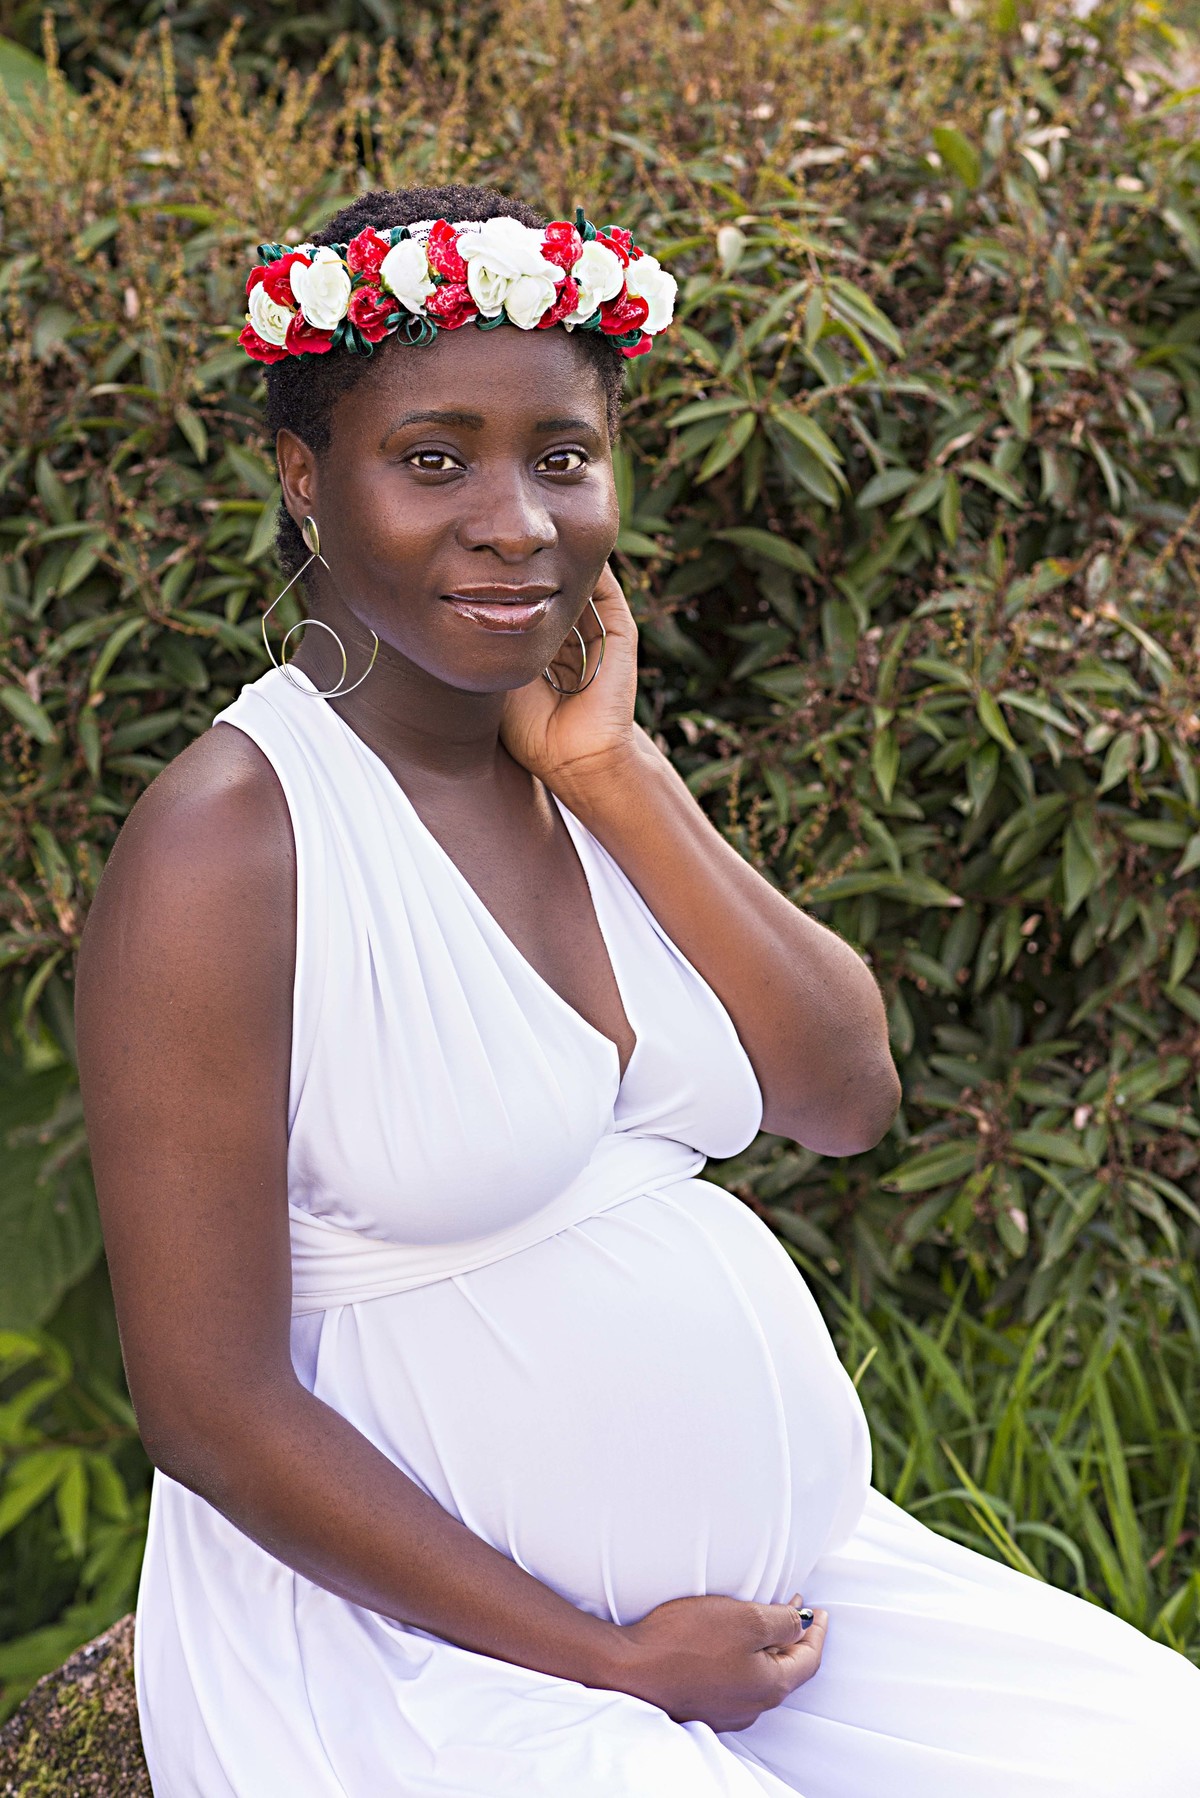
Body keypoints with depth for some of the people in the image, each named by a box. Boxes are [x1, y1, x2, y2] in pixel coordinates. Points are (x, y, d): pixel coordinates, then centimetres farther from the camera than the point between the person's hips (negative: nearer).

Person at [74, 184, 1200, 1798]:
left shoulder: (583, 763, 7)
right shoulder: (231, 842, -15)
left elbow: (847, 1101, 0)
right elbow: (212, 1406, -16)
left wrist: (614, 775, -8)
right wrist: (609, 1664, -13)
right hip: (422, 1638, -7)